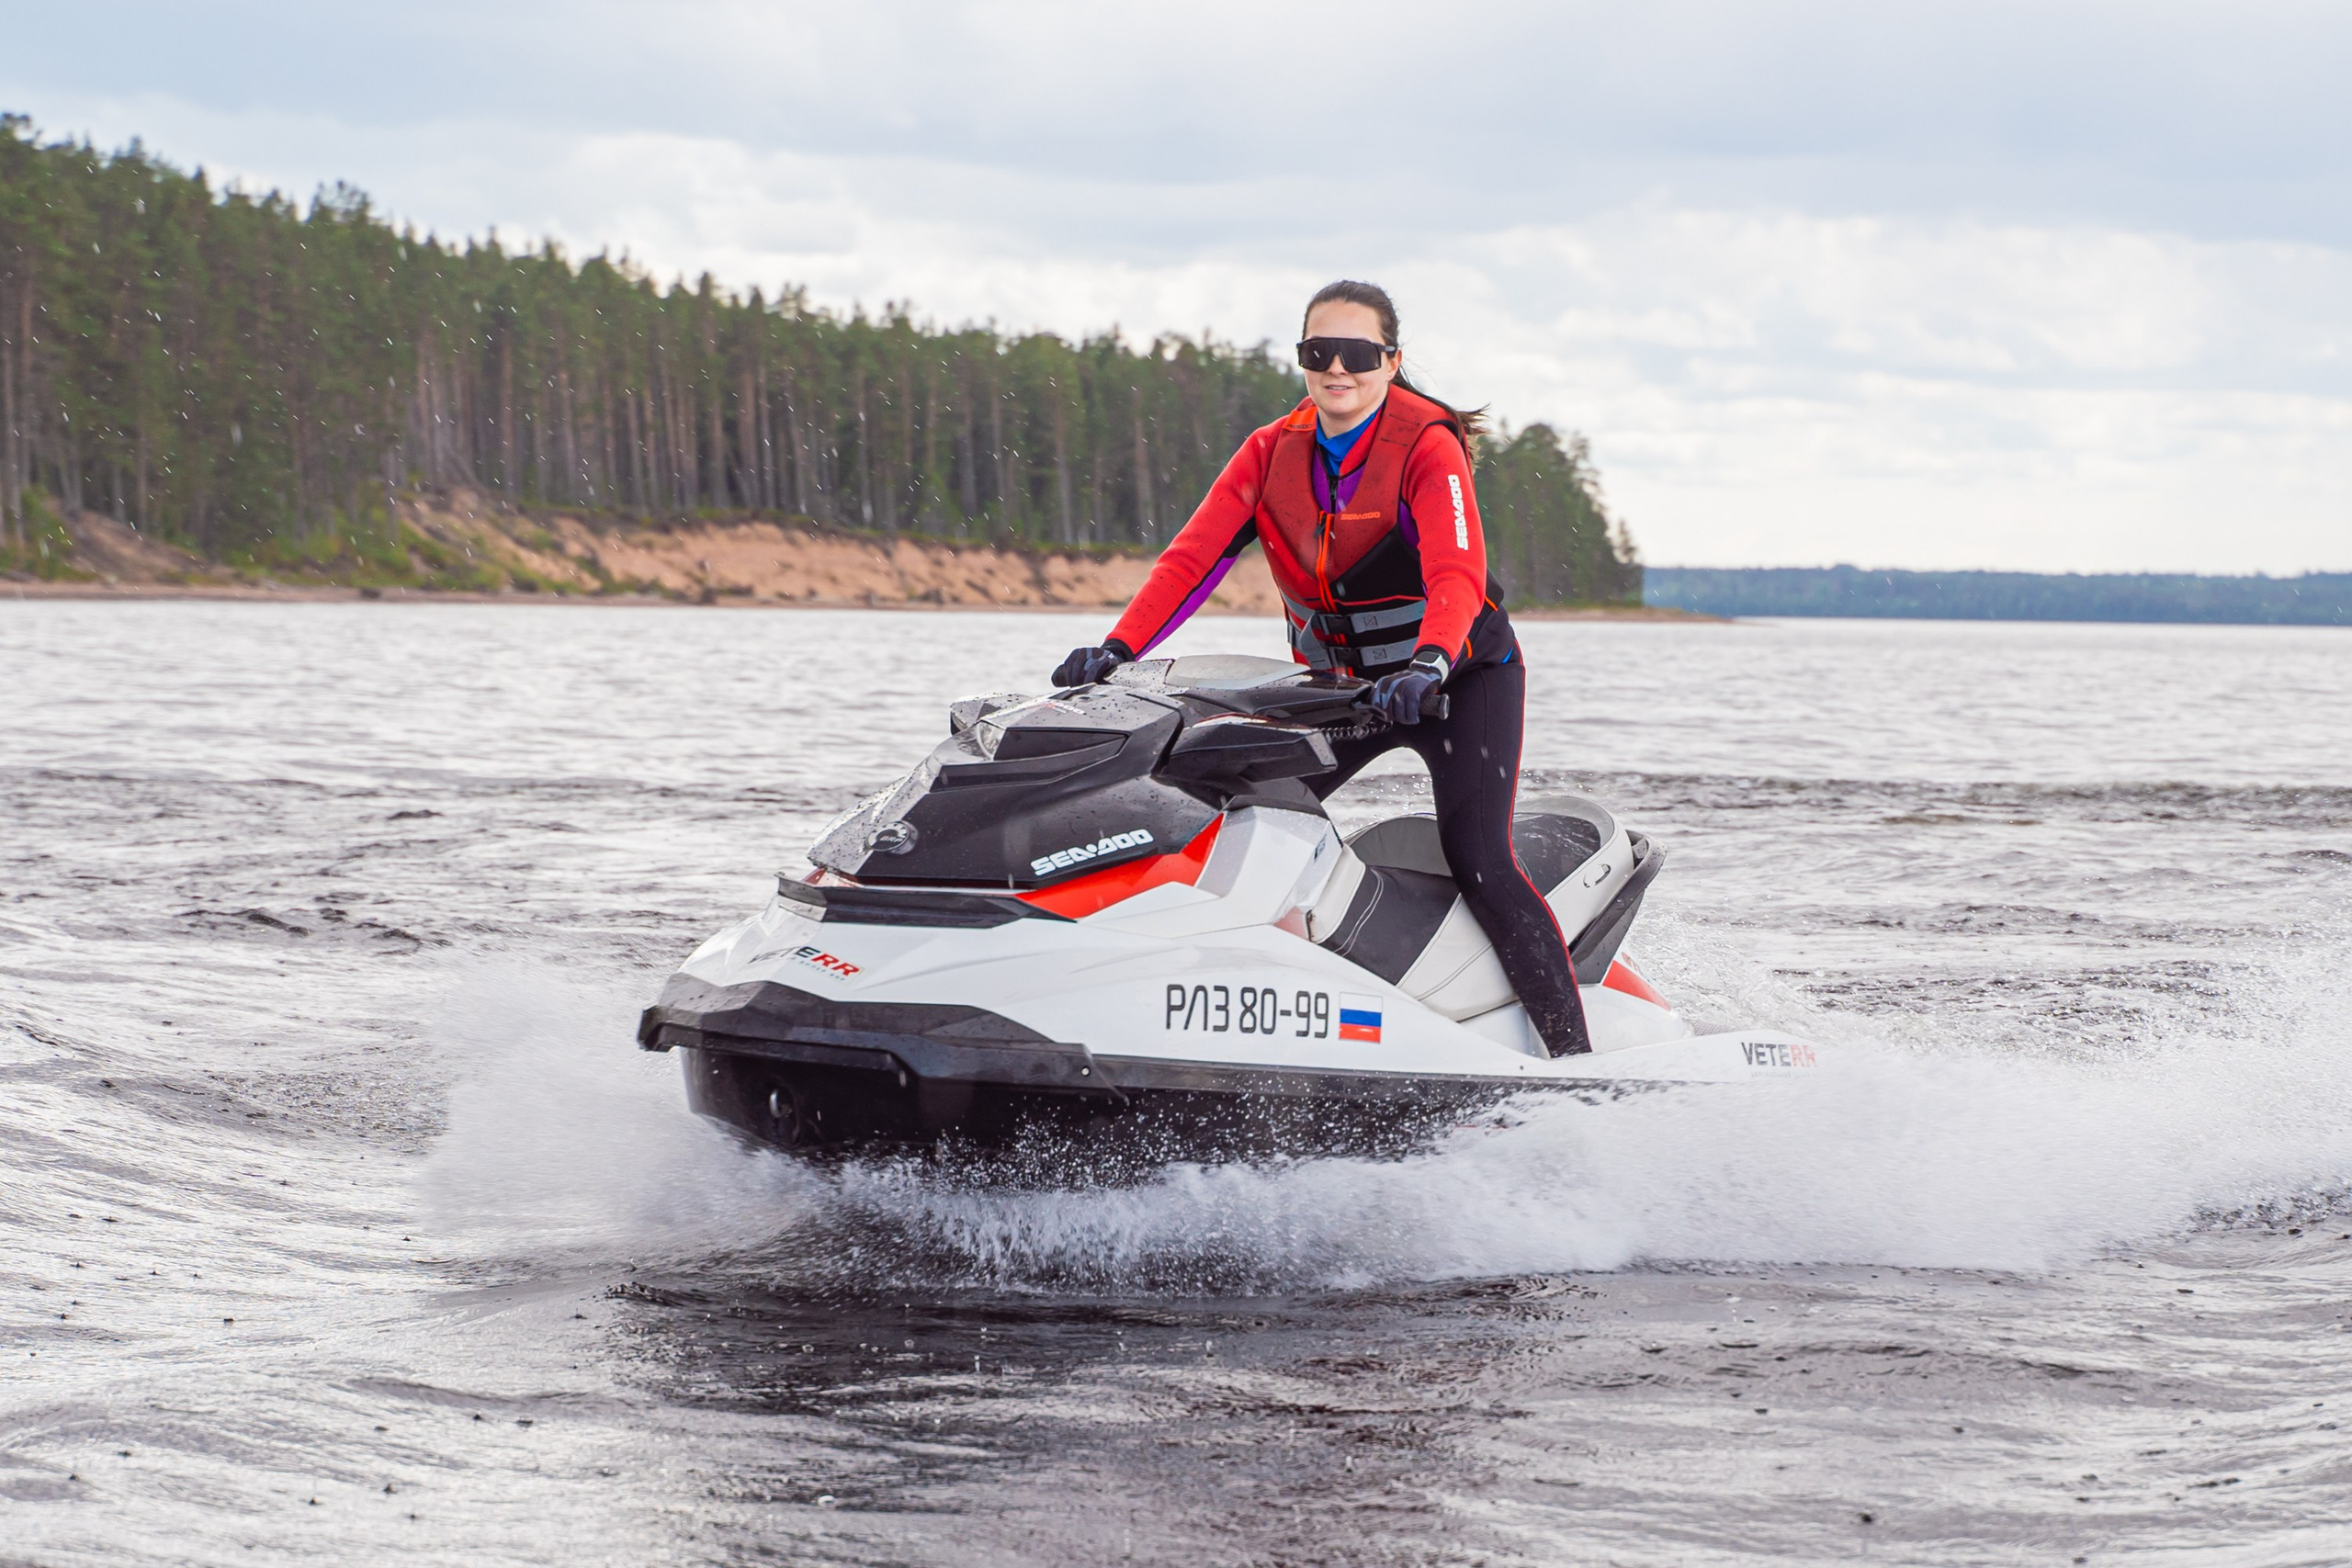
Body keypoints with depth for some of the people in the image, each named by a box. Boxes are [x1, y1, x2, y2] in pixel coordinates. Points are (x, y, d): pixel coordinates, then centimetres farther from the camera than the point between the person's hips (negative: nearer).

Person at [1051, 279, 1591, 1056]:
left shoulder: (1427, 446, -17)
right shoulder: (1272, 452, -2)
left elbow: (1457, 574, -31)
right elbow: (1193, 555, -10)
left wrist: (1430, 664, -51)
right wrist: (1119, 648, -24)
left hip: (1461, 679, -5)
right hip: (1336, 684, 6)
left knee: (1480, 863, -19)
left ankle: (1573, 1056, -17)